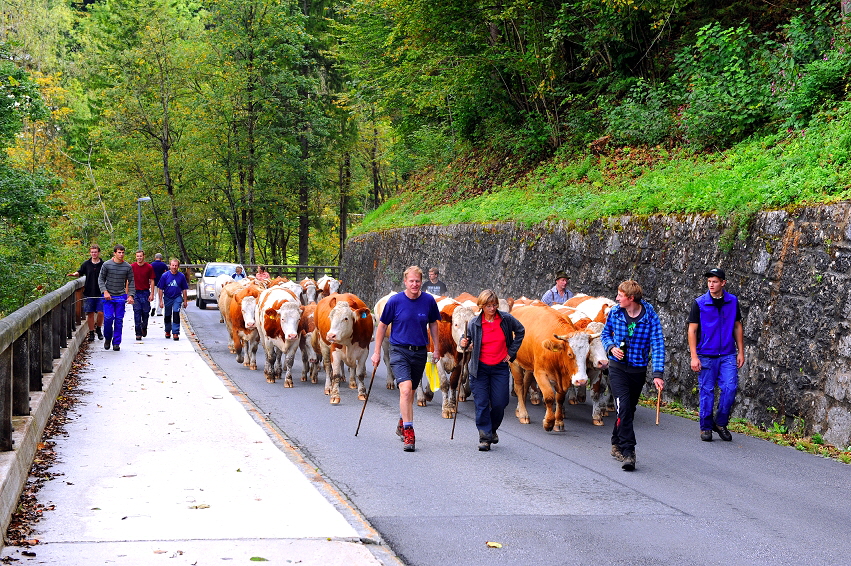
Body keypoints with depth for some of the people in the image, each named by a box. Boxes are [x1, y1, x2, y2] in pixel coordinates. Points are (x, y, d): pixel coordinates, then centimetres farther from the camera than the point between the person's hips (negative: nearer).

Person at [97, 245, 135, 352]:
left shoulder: (128, 267, 2)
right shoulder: (107, 265, -2)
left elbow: (131, 282, 7)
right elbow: (101, 279, 2)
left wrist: (130, 295, -5)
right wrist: (105, 292, -11)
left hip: (121, 296, 1)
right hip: (108, 296, -1)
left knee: (119, 320, 1)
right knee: (108, 318, -8)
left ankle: (116, 343, 9)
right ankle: (107, 338, 17)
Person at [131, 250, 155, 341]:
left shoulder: (149, 267, 0)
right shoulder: (132, 267, 2)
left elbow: (152, 281, 3)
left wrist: (152, 294, -4)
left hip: (145, 292, 0)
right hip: (135, 292, 0)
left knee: (145, 312, 5)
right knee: (137, 313, -3)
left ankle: (144, 327, 32)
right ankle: (138, 333, 0)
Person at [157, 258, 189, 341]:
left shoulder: (181, 276, -4)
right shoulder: (165, 275, -7)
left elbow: (184, 289, 4)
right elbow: (161, 289, -2)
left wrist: (185, 301, 5)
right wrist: (161, 301, -5)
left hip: (177, 298, -1)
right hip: (167, 298, 1)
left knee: (176, 314, -16)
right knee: (167, 316, 13)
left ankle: (176, 333, -13)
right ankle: (168, 331, 34)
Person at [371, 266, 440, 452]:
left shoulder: (429, 301, -1)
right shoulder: (395, 301, -8)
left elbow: (433, 324, 15)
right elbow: (382, 326, 2)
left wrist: (436, 348, 15)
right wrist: (377, 352, 3)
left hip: (420, 352, 3)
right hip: (399, 351, -3)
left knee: (410, 392, 15)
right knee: (405, 389, -20)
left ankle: (402, 424, 39)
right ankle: (408, 433, -18)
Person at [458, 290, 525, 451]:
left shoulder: (506, 319, -4)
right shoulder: (474, 323, -6)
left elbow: (520, 331, 11)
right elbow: (467, 339, 3)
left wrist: (512, 351, 7)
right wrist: (463, 344, -21)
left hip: (500, 367, 1)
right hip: (480, 368, -1)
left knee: (499, 403, 0)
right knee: (481, 403, -4)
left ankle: (492, 429, 27)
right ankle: (485, 437, 4)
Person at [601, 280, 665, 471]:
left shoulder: (650, 317, -11)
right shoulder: (615, 312, -3)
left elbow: (658, 345, -13)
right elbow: (606, 333, 14)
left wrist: (658, 374, -21)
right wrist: (611, 347, -8)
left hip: (639, 369, 0)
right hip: (618, 367, 0)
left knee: (629, 409, 13)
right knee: (624, 407, -15)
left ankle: (617, 443, 33)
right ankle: (628, 452, -15)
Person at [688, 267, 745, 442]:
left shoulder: (733, 301, 5)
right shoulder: (699, 303, -4)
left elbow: (737, 326, 13)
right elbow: (692, 330, -3)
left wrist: (741, 351, 8)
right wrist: (694, 356, -9)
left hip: (728, 355, 2)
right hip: (706, 355, -2)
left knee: (730, 388, -8)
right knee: (707, 391, 2)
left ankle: (720, 423, 10)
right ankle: (706, 427, 15)